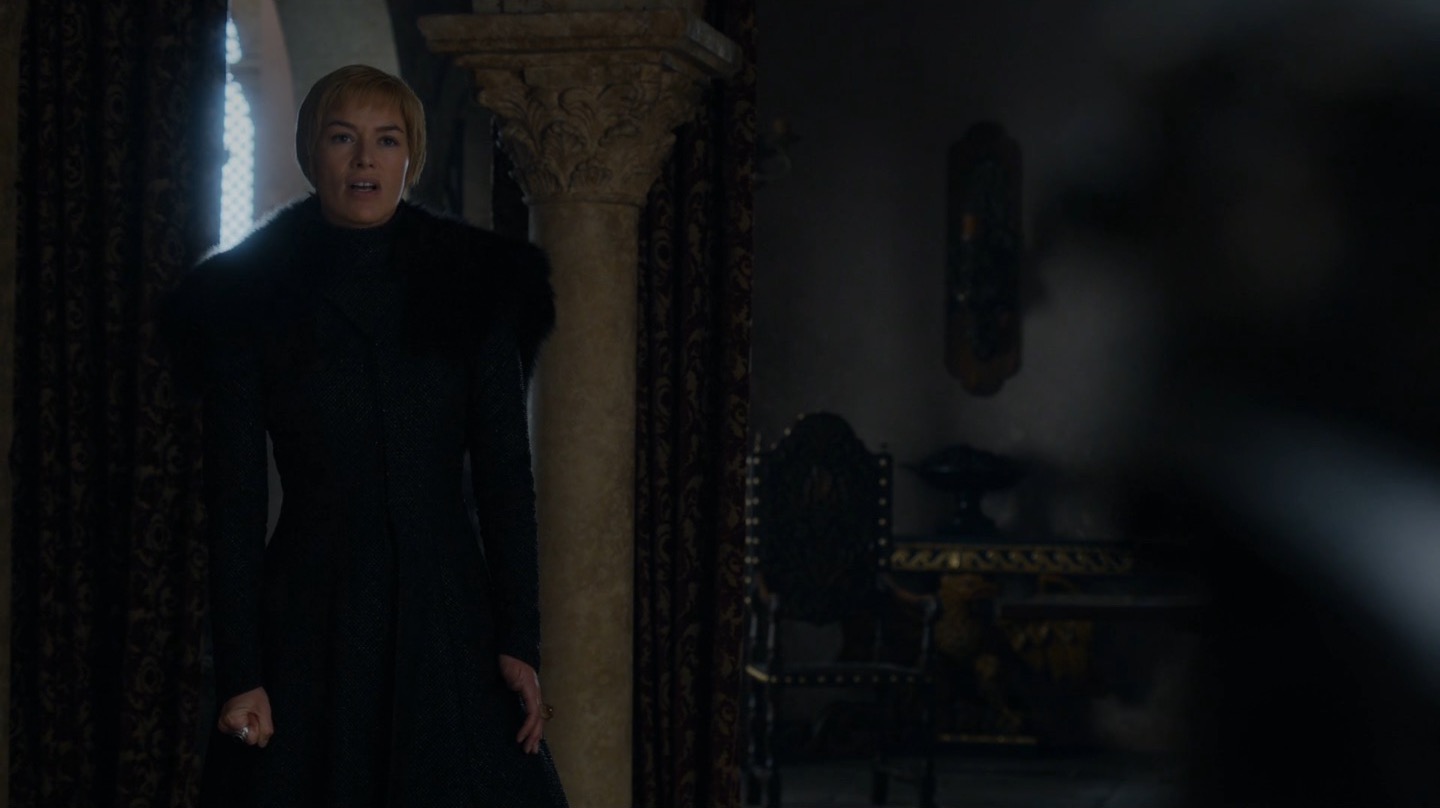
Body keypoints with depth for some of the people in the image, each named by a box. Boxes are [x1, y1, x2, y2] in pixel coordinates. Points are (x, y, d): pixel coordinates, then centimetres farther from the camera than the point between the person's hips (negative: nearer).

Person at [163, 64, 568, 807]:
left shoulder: (473, 287, 5)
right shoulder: (246, 300, 2)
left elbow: (506, 474, 2)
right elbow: (234, 499, -1)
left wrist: (519, 642, -6)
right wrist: (238, 674, -7)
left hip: (446, 619, 1)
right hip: (309, 626, -1)